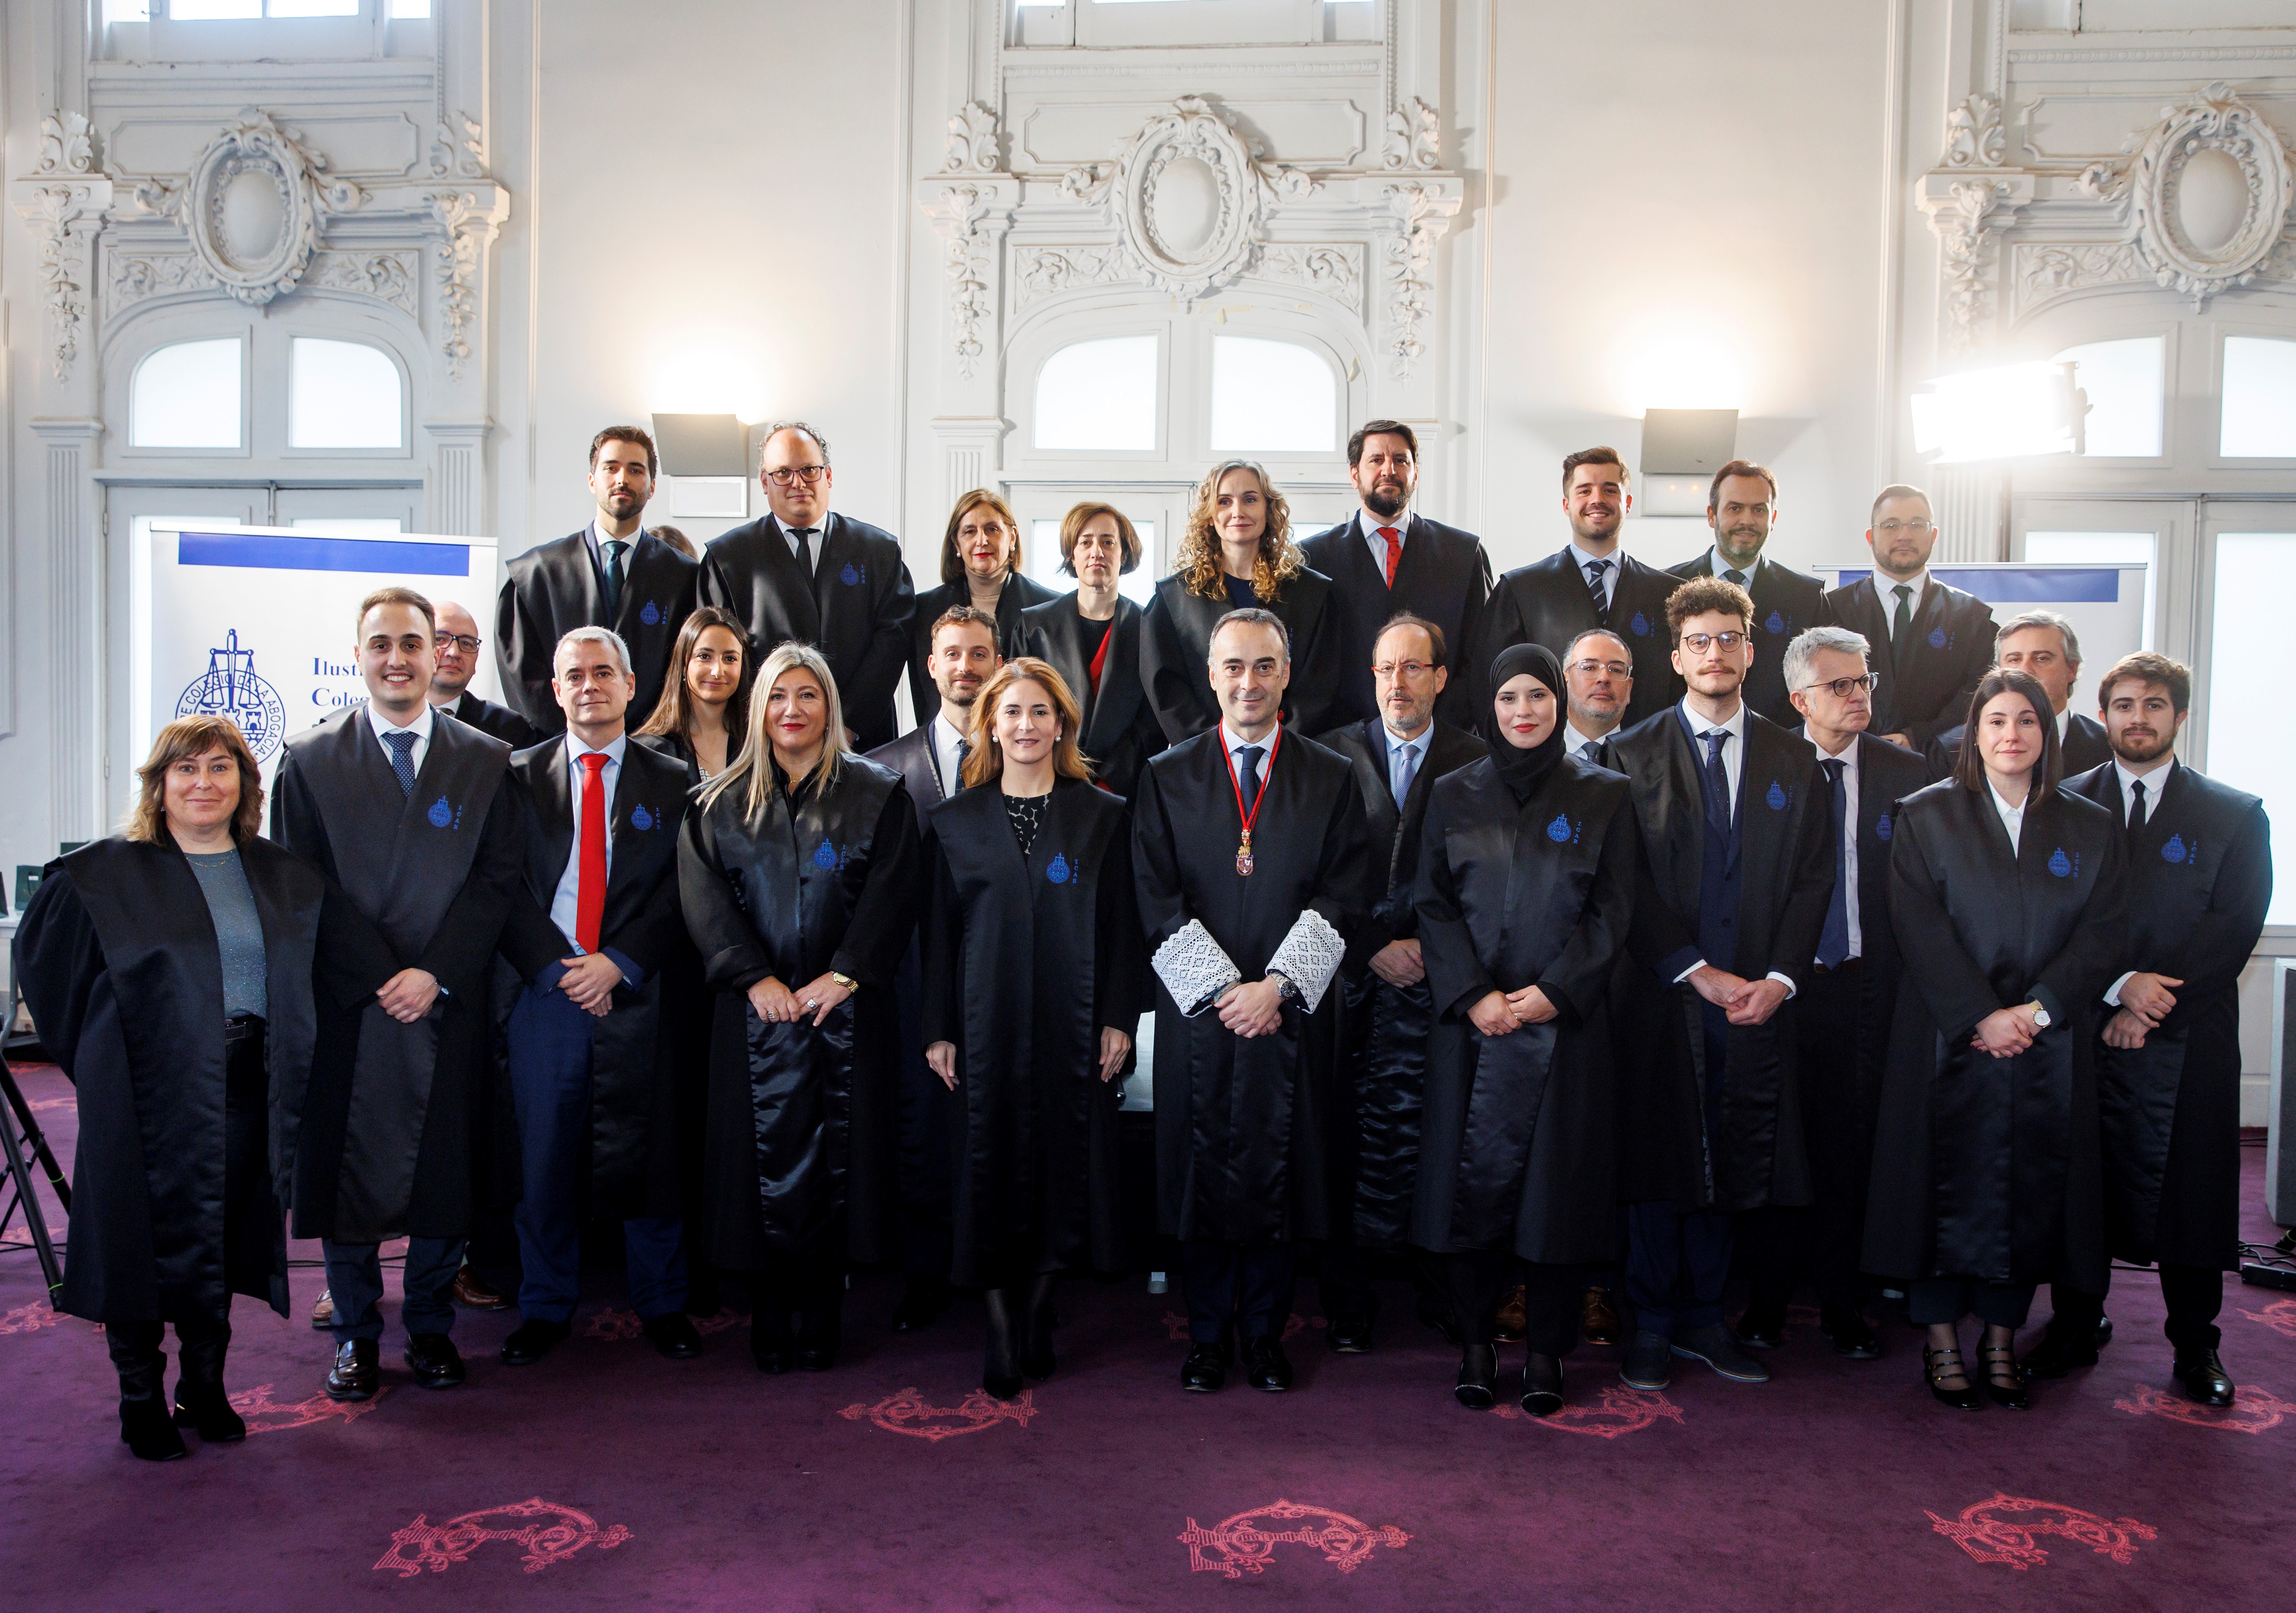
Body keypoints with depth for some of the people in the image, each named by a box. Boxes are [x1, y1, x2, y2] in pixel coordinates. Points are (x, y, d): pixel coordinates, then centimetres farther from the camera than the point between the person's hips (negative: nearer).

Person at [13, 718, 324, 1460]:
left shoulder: (283, 877, 8)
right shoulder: (107, 875, -3)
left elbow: (298, 978, 20)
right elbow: (45, 962, 3)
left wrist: (284, 1056, 12)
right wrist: (98, 1055, 3)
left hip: (245, 1089, 4)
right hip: (151, 1093, -3)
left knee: (223, 1237, 11)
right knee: (147, 1240, 3)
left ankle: (206, 1386, 25)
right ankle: (140, 1399, 18)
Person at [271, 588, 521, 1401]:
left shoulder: (487, 761, 6)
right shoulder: (309, 760, 4)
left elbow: (496, 882, 0)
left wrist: (434, 974, -10)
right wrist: (379, 980, -9)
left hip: (449, 1003, 1)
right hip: (345, 1005, 0)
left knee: (445, 1172, 7)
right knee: (346, 1169, 7)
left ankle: (431, 1327, 25)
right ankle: (355, 1334, 24)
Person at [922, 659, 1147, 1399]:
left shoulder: (1102, 816, 5)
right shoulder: (956, 820, 7)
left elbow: (1121, 923, 4)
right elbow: (941, 929, 6)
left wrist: (1119, 1019, -3)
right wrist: (938, 1030, 2)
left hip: (1073, 1022, 0)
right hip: (988, 1021, 0)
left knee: (1062, 1159, 4)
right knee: (991, 1162, 1)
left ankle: (1035, 1315, 20)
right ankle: (1004, 1337, 8)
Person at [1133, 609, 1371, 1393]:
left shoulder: (1330, 779, 6)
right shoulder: (1167, 777, 6)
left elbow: (1342, 896, -1)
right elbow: (1157, 901, -1)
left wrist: (1277, 985, -12)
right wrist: (1223, 989, -10)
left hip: (1293, 1013, 0)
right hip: (1197, 1011, 0)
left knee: (1281, 1171, 5)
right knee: (1201, 1171, 5)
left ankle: (1265, 1334, 20)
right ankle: (1208, 1335, 20)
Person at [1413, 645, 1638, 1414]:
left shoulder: (1603, 794, 6)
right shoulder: (1453, 795, 9)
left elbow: (1613, 911, 1)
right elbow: (1435, 906, 4)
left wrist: (1554, 991, -10)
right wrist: (1473, 996, -9)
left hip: (1567, 1020, -1)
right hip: (1471, 1020, 1)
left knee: (1558, 1178, 1)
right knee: (1472, 1173, 1)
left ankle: (1546, 1352, 13)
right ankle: (1475, 1343, 13)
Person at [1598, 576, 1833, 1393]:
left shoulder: (1793, 759, 11)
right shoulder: (1633, 754, 2)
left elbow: (1813, 876, 7)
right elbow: (1630, 883, -4)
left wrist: (1780, 976, -5)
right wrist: (1700, 973, -11)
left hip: (1757, 998, 3)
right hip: (1661, 997, -2)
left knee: (1731, 1166, 7)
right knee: (1658, 1162, 4)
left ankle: (1702, 1319, 22)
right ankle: (1651, 1326, 17)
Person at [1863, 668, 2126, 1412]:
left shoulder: (2092, 828, 8)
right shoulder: (1926, 816, 2)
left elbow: (2104, 936, 1)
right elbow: (1921, 931, -6)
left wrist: (2036, 1012, -11)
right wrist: (1982, 1018, -14)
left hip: (2050, 1047, 2)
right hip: (1950, 1042, -2)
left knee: (2031, 1191, 5)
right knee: (1950, 1185, 0)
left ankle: (2002, 1341, 18)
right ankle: (1942, 1341, 13)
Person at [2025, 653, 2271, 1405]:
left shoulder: (2235, 815, 6)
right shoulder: (2066, 805, 7)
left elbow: (2234, 929, -3)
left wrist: (2153, 1004, -11)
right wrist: (2118, 984, -13)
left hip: (2189, 1041, -1)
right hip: (2085, 1030, 1)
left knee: (2189, 1190, 4)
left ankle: (2196, 1346, 20)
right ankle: (2074, 1329, 22)